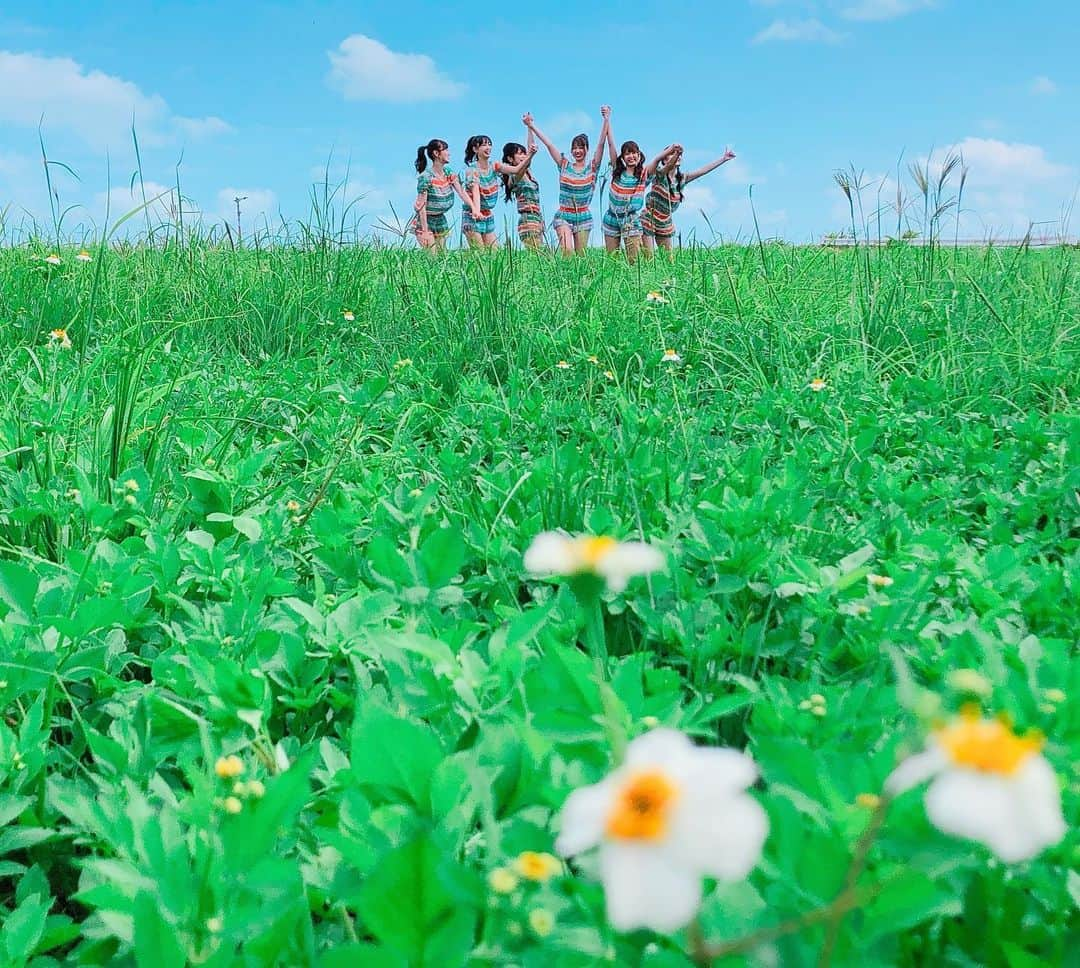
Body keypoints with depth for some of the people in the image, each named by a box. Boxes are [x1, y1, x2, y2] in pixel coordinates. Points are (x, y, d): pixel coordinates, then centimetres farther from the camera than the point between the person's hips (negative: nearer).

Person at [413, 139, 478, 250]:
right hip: (425, 221, -7)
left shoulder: (449, 174, 1)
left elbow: (462, 193, -4)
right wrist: (425, 231, -23)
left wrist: (475, 209, -19)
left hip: (441, 220, 7)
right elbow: (421, 206, -20)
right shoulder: (425, 177, -20)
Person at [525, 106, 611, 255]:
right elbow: (548, 144, 0)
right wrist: (531, 126, -5)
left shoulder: (592, 168, 2)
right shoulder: (564, 165, 4)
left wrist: (606, 119, -17)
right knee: (567, 251, -21)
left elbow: (601, 143, -8)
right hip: (563, 216, -1)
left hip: (584, 217, 1)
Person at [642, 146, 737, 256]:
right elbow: (669, 166, -37)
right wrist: (676, 153, -58)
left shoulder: (682, 179, 1)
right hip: (649, 222, -6)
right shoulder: (660, 175, -15)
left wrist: (724, 158, -11)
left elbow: (703, 170, -4)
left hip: (666, 225, 6)